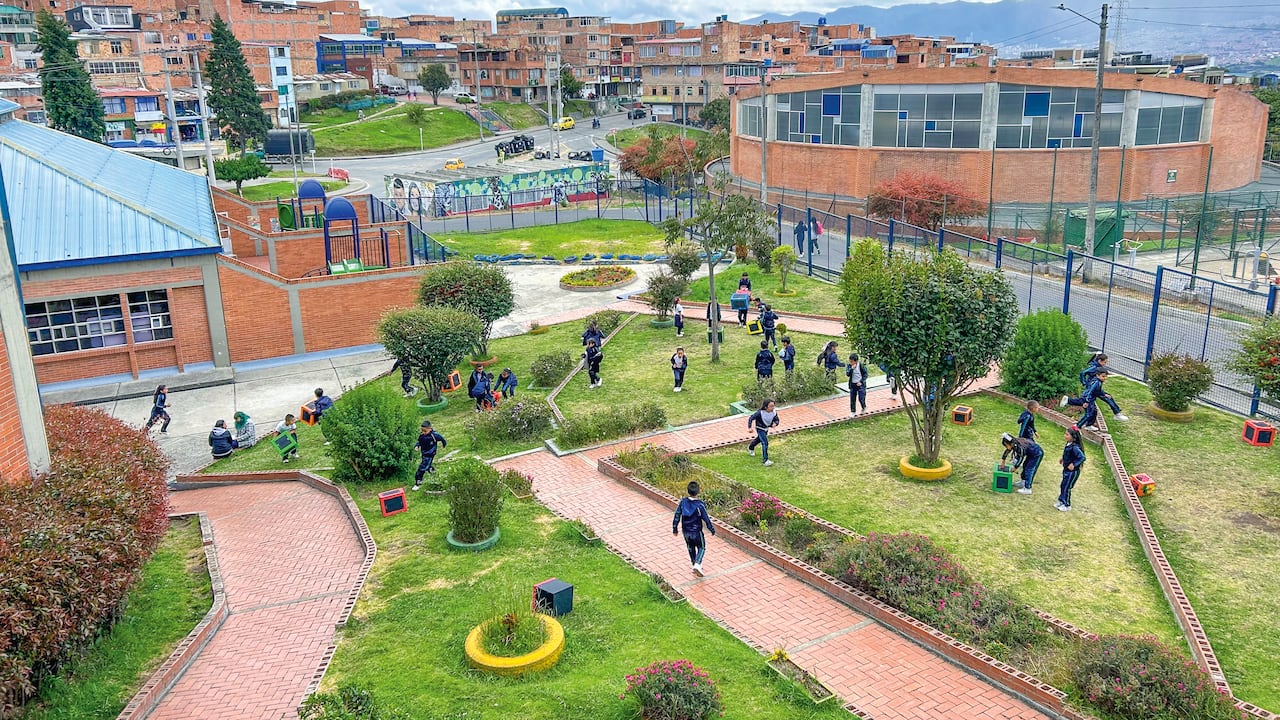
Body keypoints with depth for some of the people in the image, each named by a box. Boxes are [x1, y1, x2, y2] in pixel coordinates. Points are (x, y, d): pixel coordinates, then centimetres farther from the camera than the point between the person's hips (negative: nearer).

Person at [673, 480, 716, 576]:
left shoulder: (683, 502, -11)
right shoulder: (700, 505, -22)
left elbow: (677, 516, -4)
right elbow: (706, 519, -14)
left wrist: (675, 528, 9)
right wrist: (712, 529, 2)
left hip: (686, 531, 4)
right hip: (697, 531, -4)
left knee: (690, 548, 24)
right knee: (701, 548, 15)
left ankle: (695, 565, 34)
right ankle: (697, 564, -4)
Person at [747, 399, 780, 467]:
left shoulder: (774, 412, -22)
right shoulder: (760, 413, -34)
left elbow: (776, 420, -11)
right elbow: (751, 418, -26)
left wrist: (775, 424, -35)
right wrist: (749, 428, -32)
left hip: (766, 428, 7)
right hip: (760, 429, -7)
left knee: (759, 439, 30)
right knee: (765, 443, -19)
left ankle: (750, 448, 60)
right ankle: (766, 460, -15)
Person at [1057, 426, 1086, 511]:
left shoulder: (1075, 447, -29)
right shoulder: (1069, 444, -2)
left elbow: (1082, 457, -31)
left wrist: (1074, 464, -28)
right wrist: (1063, 459, 8)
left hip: (1072, 472, -8)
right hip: (1066, 470, 8)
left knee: (1066, 487, 4)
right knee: (1062, 486, 19)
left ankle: (1067, 506, 21)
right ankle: (1061, 501, 35)